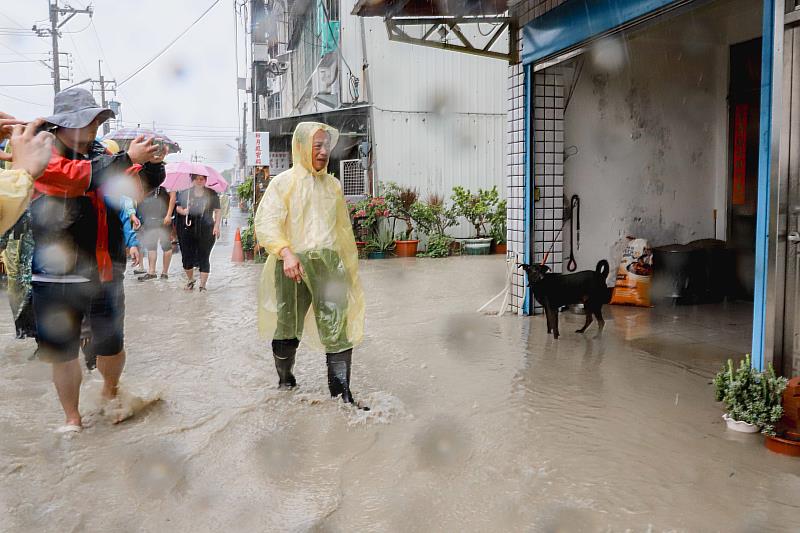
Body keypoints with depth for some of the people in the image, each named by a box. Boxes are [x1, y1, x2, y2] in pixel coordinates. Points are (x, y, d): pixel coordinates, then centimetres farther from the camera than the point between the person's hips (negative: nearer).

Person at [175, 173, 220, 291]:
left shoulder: (211, 194, 4)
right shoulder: (184, 192, 6)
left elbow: (217, 211, 5)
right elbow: (177, 207, 12)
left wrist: (216, 226, -5)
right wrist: (182, 211, -11)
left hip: (206, 231, -2)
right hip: (187, 229, 2)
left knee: (204, 258, -1)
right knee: (186, 257, 8)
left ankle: (203, 285, 8)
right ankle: (190, 280, 31)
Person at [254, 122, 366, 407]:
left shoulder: (333, 185, 15)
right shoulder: (283, 182, 1)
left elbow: (343, 228, 23)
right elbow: (265, 223, -9)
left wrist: (349, 266, 21)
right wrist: (286, 252, -25)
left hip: (329, 263, 3)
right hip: (292, 265, -3)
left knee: (338, 328, -7)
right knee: (288, 329, 9)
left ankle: (342, 394, -1)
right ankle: (284, 381, 31)